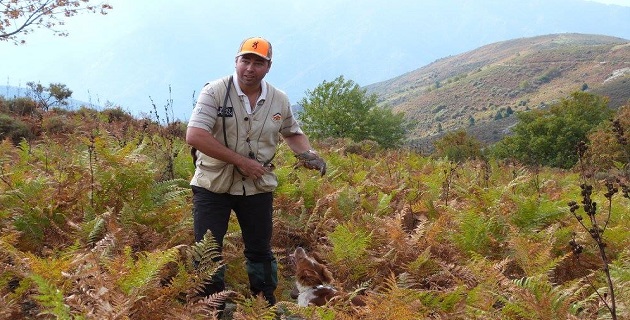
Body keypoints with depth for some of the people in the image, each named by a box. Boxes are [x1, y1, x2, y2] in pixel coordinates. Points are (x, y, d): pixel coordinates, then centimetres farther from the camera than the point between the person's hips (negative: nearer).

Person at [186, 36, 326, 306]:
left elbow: (293, 133, 19)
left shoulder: (279, 100, 1)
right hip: (213, 185, -3)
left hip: (258, 187, 3)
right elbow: (194, 135, -23)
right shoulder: (215, 92, -13)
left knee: (260, 251, 15)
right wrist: (241, 161, -24)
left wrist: (307, 153, -4)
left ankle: (267, 306, 31)